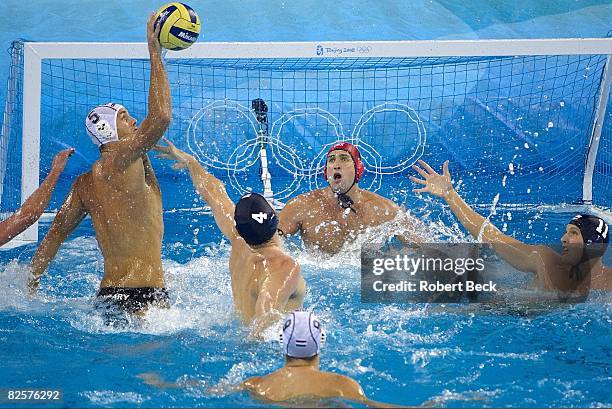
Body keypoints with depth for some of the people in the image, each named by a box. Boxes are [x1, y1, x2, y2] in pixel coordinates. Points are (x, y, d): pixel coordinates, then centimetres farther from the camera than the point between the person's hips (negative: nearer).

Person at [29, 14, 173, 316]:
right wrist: (155, 52, -9)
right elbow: (161, 116, -17)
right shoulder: (122, 160, -7)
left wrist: (31, 286, 26)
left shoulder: (84, 184, 16)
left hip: (108, 295, 9)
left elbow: (56, 232, 19)